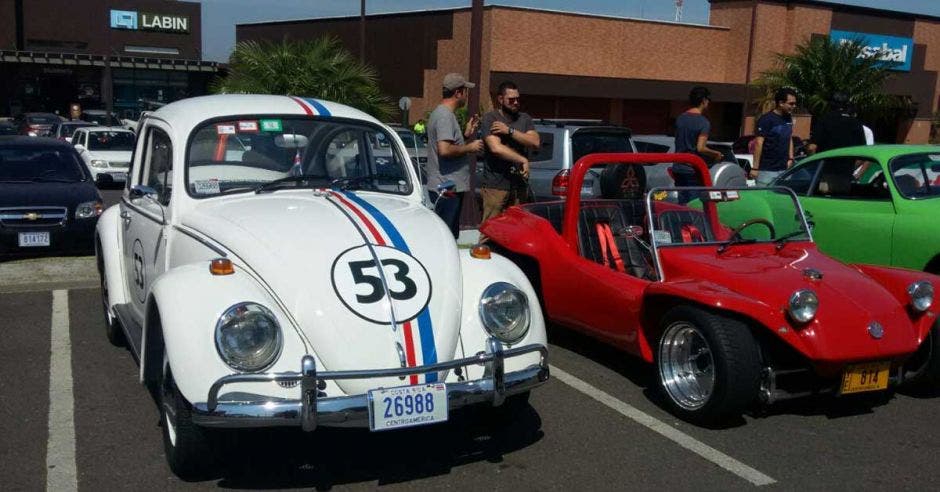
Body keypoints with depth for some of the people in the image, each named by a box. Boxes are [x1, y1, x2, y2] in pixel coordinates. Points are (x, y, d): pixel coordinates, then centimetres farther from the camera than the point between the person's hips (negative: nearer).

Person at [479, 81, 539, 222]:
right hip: (495, 184, -5)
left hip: (519, 183, 5)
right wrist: (523, 160, -11)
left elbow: (535, 142, -1)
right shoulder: (490, 118, -1)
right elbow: (496, 148, -15)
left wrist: (510, 131, -10)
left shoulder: (525, 119, 15)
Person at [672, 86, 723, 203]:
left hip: (678, 168, 6)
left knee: (682, 203, 10)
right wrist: (716, 154, -3)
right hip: (693, 171, -6)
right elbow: (700, 148, -20)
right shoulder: (703, 122, -13)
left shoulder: (680, 119, 8)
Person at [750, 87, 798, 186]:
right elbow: (758, 143, -13)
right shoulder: (766, 119, -10)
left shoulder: (788, 119, 12)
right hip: (766, 170, -7)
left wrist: (790, 158, 11)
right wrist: (755, 167, -17)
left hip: (783, 169, 7)